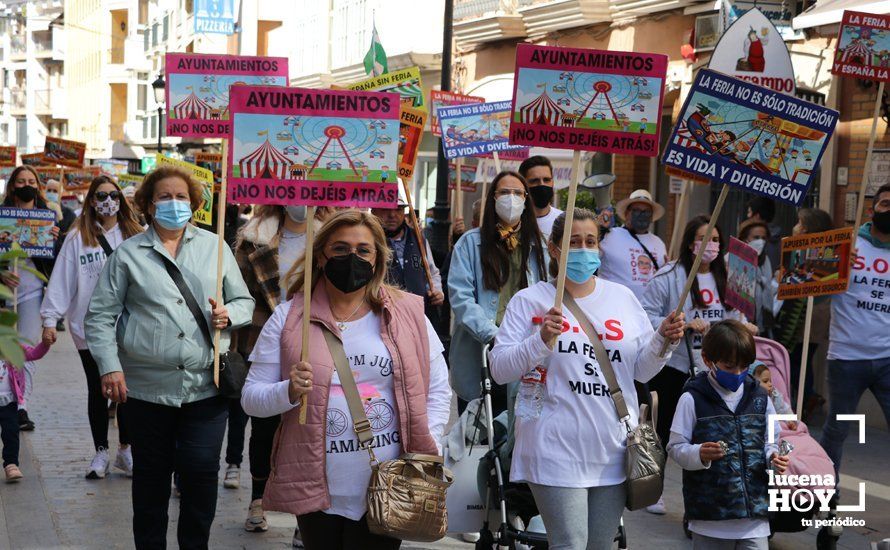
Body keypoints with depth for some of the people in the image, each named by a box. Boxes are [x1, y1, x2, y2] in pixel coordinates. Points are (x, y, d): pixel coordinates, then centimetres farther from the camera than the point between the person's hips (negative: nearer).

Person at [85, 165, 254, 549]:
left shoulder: (214, 247, 9)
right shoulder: (128, 254, 4)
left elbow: (244, 301, 14)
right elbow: (101, 316, 3)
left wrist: (229, 314, -9)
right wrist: (109, 366, -8)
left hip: (205, 385, 0)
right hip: (147, 386, 0)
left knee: (201, 473, -3)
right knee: (151, 475, 10)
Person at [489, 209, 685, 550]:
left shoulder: (622, 298, 12)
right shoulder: (531, 301, -1)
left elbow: (642, 370, 15)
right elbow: (499, 370, -7)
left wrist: (663, 340, -4)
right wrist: (542, 340, -20)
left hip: (613, 451, 5)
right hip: (557, 451, -5)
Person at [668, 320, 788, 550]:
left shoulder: (759, 397, 8)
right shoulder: (693, 399, -4)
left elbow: (769, 442, 16)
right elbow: (676, 447, -4)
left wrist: (773, 459, -4)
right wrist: (699, 454, -22)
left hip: (755, 508, 3)